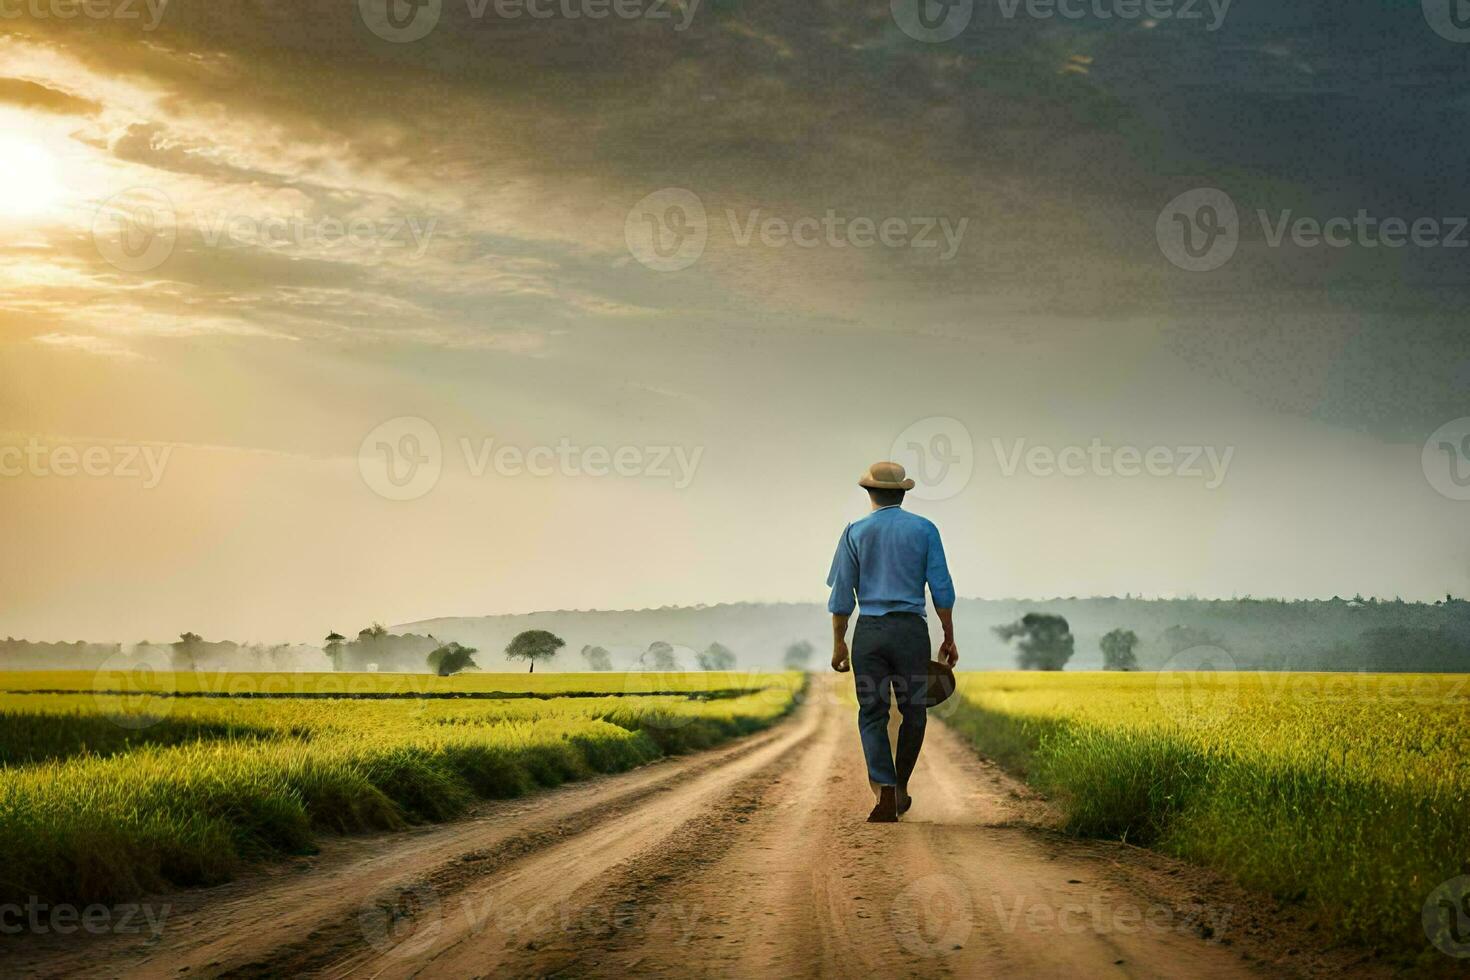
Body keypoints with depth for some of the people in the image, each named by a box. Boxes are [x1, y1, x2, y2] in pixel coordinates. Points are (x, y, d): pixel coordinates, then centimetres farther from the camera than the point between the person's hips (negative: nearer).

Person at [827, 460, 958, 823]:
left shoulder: (855, 532, 3)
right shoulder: (924, 529, 2)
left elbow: (842, 595, 2)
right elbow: (942, 590, 0)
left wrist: (839, 643, 10)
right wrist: (949, 638, 7)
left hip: (869, 632, 0)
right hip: (911, 629, 0)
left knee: (872, 714, 3)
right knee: (912, 711, 14)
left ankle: (885, 793, -11)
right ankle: (901, 788, 21)